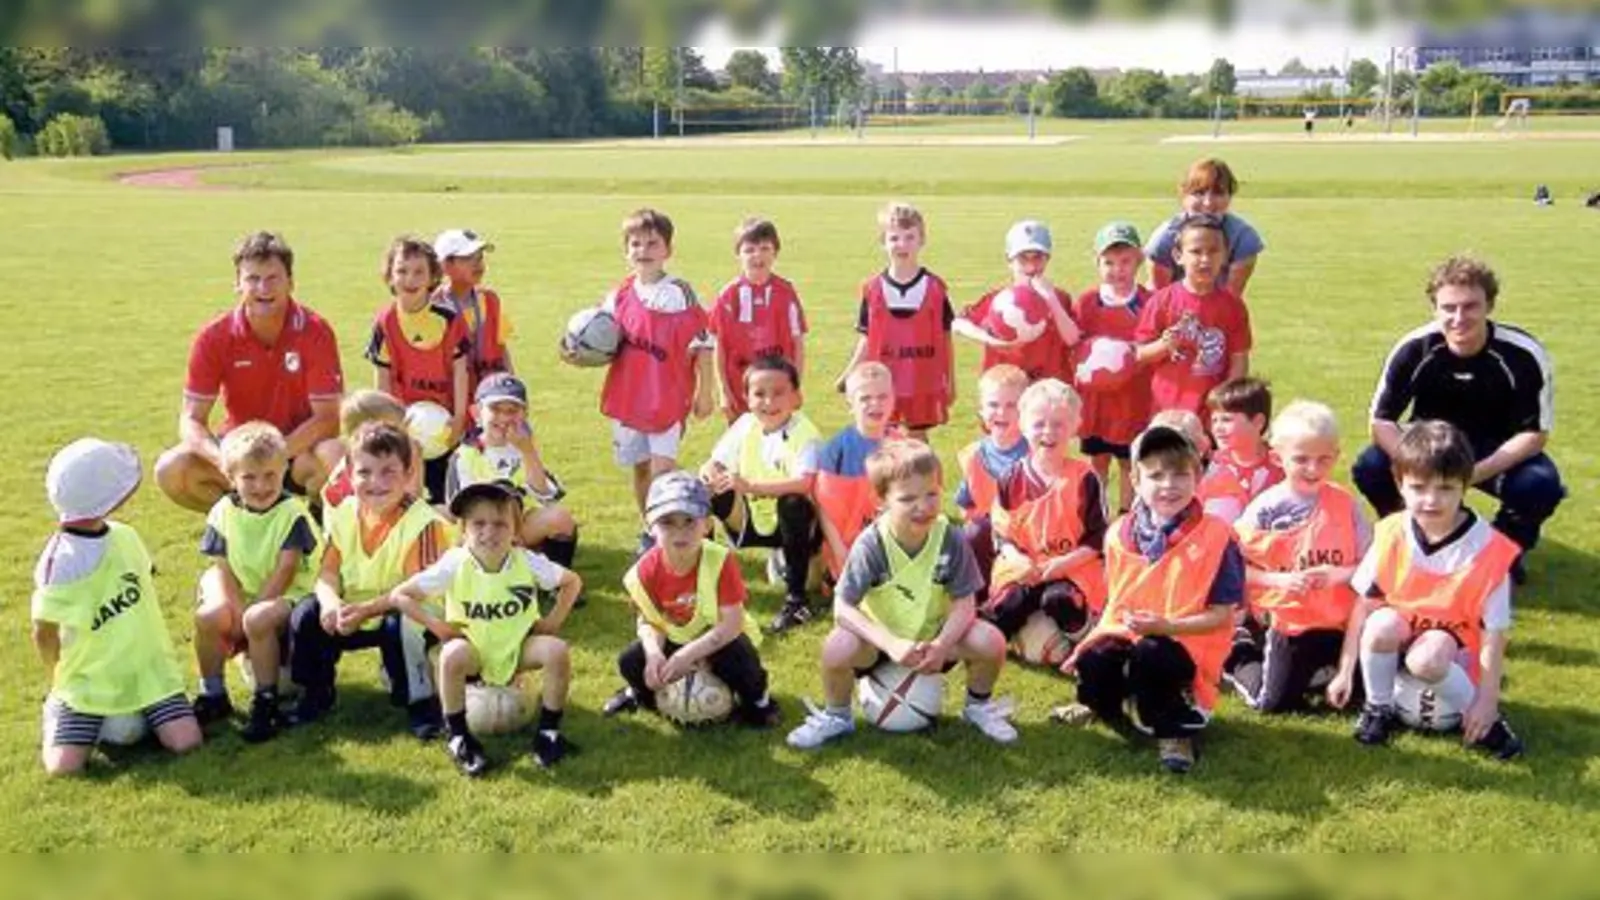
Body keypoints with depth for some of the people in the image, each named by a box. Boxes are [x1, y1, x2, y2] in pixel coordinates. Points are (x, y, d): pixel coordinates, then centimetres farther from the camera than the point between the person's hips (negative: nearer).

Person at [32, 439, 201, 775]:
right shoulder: (58, 562, -16)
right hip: (89, 683, -3)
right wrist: (64, 680, 4)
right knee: (64, 767, -14)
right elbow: (44, 633, -5)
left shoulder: (125, 537, 0)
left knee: (187, 742, -15)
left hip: (148, 671, 3)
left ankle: (139, 713, 16)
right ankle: (55, 714, 19)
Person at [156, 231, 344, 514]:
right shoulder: (214, 337, -10)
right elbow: (192, 420, -12)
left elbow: (327, 418, -17)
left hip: (299, 448, -2)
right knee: (170, 469, -23)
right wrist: (222, 458, -34)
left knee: (336, 457, -35)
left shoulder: (315, 332, -15)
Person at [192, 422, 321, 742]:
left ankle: (266, 703, -19)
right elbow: (222, 568, 0)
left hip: (288, 598, -4)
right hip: (244, 597, 5)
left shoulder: (292, 512, -10)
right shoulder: (224, 512, 3)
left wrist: (252, 609, -19)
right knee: (208, 616, -23)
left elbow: (285, 571, -14)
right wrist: (235, 609, -14)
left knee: (259, 620, -34)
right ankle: (213, 695, -1)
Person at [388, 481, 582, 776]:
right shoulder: (454, 565, -18)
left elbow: (572, 582, 3)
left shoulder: (528, 562, -14)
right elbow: (399, 596, -12)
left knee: (557, 651, -27)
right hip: (474, 651, -1)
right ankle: (458, 737, -12)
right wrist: (438, 626, -17)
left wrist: (552, 621, -7)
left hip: (519, 647, 2)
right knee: (453, 656, -35)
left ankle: (548, 732, -6)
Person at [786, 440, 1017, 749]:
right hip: (880, 637, -2)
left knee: (990, 641, -24)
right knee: (837, 648, -33)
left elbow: (964, 602, -13)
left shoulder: (950, 539, -17)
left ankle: (978, 705, 11)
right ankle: (836, 716, 2)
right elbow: (843, 608, -24)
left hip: (935, 635, 2)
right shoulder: (871, 545, -23)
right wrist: (891, 644, -37)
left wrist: (942, 645, -32)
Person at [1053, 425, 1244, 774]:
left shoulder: (1215, 537, -10)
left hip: (1186, 644, -4)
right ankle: (1102, 705, 12)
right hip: (1127, 634, 4)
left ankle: (1173, 731, -8)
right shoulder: (1121, 533, 4)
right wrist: (1102, 635, 0)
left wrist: (1166, 625, -21)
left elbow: (1221, 615, -10)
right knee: (1094, 660, -27)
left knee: (1148, 655, -36)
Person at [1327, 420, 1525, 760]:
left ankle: (1485, 720, -8)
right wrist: (1345, 672, -5)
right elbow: (1364, 603, -6)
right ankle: (1378, 708, -6)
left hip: (1455, 643, -3)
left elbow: (1494, 630, -15)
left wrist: (1487, 700, -17)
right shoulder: (1392, 535, -12)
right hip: (1400, 632, 3)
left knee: (1427, 659, -36)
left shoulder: (1488, 549, -19)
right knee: (1381, 625, -31)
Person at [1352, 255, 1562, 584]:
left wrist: (1475, 473, -33)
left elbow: (1535, 433, -18)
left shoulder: (1524, 355, -24)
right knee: (1370, 469, -27)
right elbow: (1382, 420, -16)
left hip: (1497, 455, -1)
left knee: (1541, 485, -31)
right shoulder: (1414, 348, -22)